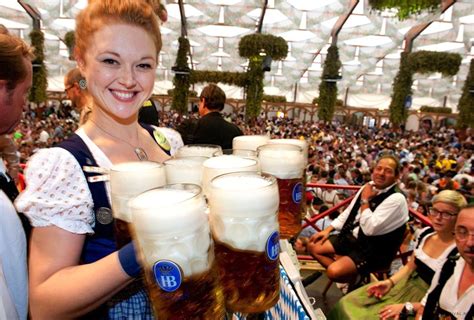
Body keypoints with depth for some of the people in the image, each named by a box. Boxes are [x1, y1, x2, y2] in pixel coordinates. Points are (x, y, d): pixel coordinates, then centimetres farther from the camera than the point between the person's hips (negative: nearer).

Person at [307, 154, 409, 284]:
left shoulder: (396, 199, -22)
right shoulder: (369, 186, 1)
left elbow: (370, 229, -30)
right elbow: (349, 212, 11)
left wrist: (365, 200, -21)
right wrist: (328, 229, 6)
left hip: (373, 250, -8)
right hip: (352, 237, 8)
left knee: (334, 271, -27)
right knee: (313, 246, 1)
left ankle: (353, 280, 6)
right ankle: (347, 275, 4)